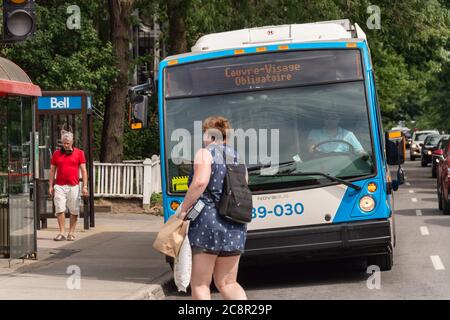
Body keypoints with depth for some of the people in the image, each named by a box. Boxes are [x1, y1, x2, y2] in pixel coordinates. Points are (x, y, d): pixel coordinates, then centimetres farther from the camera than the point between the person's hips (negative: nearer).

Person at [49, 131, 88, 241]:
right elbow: (52, 170, 13)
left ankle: (71, 233, 10)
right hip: (59, 186, 1)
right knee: (59, 209, -7)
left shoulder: (79, 153, 5)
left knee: (74, 211, 1)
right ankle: (61, 233, -3)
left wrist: (85, 186, -2)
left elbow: (83, 170, 5)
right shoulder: (56, 154, 9)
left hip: (73, 186, -1)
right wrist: (50, 186, 7)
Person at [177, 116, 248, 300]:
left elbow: (200, 182, -18)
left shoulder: (205, 153, -2)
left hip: (208, 222, -6)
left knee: (200, 284, 4)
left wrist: (183, 208, -10)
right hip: (236, 227, 6)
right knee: (227, 284, 13)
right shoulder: (237, 158, 18)